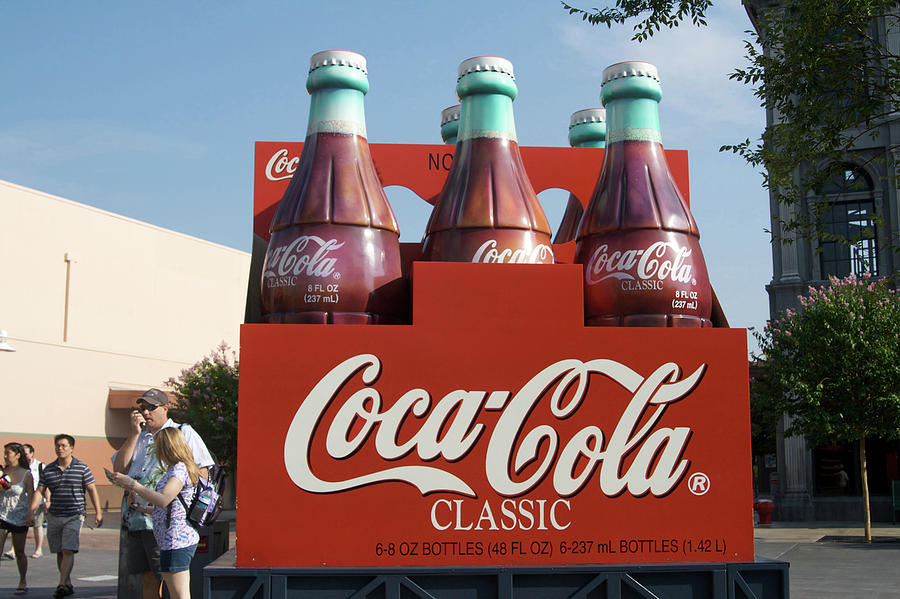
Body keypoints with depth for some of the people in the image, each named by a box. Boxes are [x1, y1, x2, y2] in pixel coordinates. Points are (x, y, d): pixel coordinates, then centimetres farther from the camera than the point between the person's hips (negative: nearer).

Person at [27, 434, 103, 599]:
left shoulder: (82, 468, 0)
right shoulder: (48, 470, 8)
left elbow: (92, 490, 1)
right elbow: (39, 492, 6)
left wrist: (98, 513, -5)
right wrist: (31, 512, -4)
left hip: (74, 516, -4)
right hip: (54, 516, 4)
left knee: (68, 551, -15)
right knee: (60, 553, 9)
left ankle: (61, 585, -19)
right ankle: (68, 585, 20)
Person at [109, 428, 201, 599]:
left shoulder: (179, 468, -12)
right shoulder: (176, 469, 20)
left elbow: (163, 500, -26)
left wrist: (132, 484, -20)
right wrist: (141, 506, 19)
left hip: (176, 540, -11)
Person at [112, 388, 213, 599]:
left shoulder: (183, 433, 5)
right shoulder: (138, 437, 20)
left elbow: (201, 473, 0)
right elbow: (119, 469, 6)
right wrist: (134, 433, 1)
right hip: (135, 518, 6)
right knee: (148, 578, 8)